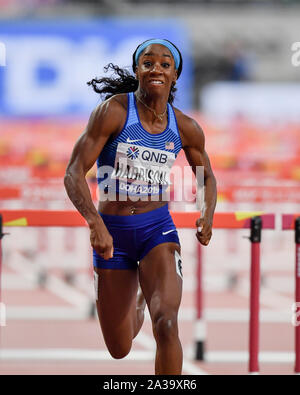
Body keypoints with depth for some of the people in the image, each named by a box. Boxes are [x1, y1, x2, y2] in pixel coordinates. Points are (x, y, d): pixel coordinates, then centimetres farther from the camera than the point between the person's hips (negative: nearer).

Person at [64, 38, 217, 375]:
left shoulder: (185, 128, -2)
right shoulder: (113, 111, -14)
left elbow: (206, 175, 17)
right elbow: (73, 173, -17)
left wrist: (208, 215, -5)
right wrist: (95, 223, -33)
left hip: (157, 228, 1)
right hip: (112, 232, -1)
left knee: (166, 324, -26)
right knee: (120, 349, 13)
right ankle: (138, 303, 52)